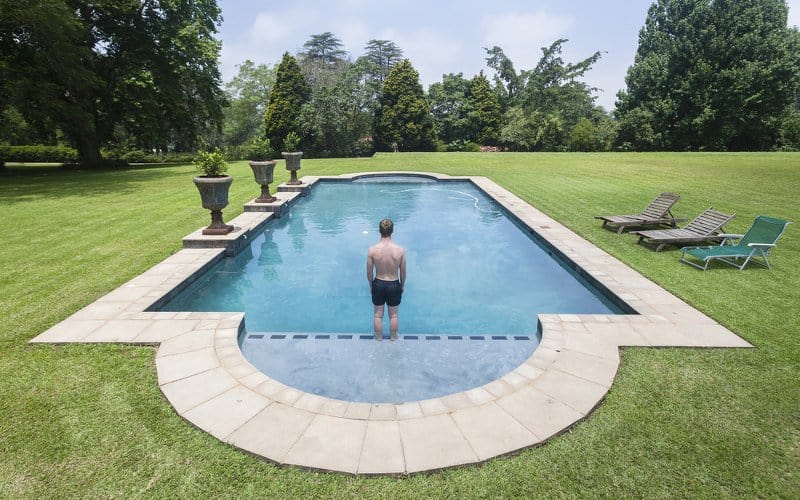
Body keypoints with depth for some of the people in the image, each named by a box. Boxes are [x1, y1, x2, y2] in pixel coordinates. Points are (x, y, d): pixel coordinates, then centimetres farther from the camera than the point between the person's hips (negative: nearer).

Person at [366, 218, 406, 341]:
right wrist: (402, 286, 11)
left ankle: (379, 337, 38)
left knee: (378, 314, 21)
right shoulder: (400, 250, -19)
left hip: (378, 284, 0)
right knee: (393, 315, 21)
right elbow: (403, 272, -7)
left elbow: (369, 272, -8)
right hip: (394, 285, 0)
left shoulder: (372, 250, -19)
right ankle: (393, 337, 39)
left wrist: (371, 285, 11)